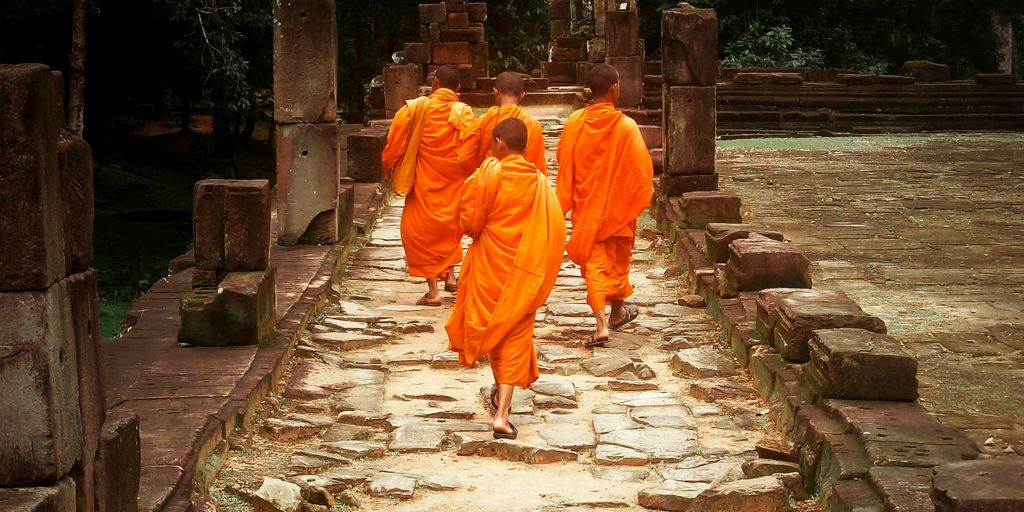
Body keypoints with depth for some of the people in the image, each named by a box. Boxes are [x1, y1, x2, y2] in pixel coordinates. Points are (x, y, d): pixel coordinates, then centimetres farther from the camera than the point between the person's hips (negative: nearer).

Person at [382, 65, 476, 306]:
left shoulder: (415, 108, -8)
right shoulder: (464, 113, -10)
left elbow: (395, 142, -6)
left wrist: (390, 168, 10)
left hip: (424, 185, -2)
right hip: (453, 185, 2)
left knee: (420, 231, 7)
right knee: (450, 228, 25)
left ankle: (433, 291, 3)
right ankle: (450, 276, 17)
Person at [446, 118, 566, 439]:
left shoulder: (489, 173, -14)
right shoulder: (540, 182, -4)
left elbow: (470, 220, -12)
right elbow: (554, 232, -4)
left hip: (489, 263, -1)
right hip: (523, 271, 1)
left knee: (489, 324, 21)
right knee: (515, 336, 5)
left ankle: (501, 391, 38)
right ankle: (502, 413, -5)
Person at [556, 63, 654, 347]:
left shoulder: (574, 122, -9)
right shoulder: (626, 126, -18)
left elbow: (563, 162, 1)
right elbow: (640, 167, -13)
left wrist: (568, 200, 13)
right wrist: (641, 197, 5)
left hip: (586, 205, 1)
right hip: (618, 205, -1)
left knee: (593, 262, 6)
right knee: (617, 259, 19)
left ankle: (601, 324, -6)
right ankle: (618, 312, 37)